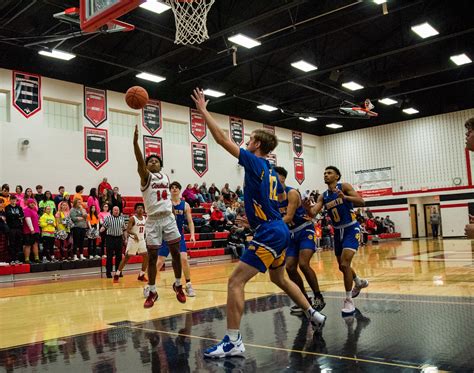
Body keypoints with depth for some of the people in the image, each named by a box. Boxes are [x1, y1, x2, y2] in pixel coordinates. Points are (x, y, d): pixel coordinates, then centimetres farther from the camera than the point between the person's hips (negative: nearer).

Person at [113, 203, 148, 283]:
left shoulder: (145, 218, 6)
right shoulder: (133, 218, -11)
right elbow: (128, 230, -19)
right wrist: (134, 234, -35)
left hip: (142, 240, 6)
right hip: (133, 240, -6)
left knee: (146, 257, 0)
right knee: (126, 258, -3)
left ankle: (141, 275, 13)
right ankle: (116, 275, 6)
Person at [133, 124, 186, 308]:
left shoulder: (166, 177, 13)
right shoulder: (146, 176, -3)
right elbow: (139, 161, -23)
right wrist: (135, 140, -37)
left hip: (169, 219, 4)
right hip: (153, 221, -4)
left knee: (176, 253, 4)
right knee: (152, 257, 0)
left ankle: (178, 285, 23)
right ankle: (152, 292, 12)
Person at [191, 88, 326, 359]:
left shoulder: (254, 162, -10)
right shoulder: (271, 171, 14)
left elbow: (222, 139, -12)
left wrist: (203, 111, -5)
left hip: (270, 234, -10)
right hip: (279, 230, 10)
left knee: (236, 281, -11)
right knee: (280, 278, 28)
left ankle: (233, 342, -11)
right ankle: (315, 315, 38)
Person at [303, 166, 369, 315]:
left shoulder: (344, 186, -10)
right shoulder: (323, 196, 4)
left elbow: (361, 202, -20)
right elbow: (313, 213, -7)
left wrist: (344, 197, -37)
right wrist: (307, 207, -30)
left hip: (351, 229, -7)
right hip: (338, 231, 7)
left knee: (345, 264, -20)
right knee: (342, 266, 18)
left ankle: (349, 300, -8)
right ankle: (359, 283, 47)